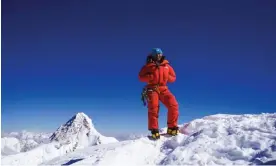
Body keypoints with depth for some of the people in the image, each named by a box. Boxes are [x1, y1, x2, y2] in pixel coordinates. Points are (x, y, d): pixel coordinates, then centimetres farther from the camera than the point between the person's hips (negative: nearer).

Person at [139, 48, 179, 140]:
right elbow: (141, 77, 4)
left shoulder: (167, 66, 16)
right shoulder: (148, 66, 10)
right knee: (153, 108, -17)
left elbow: (173, 77, 19)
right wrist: (151, 77, -13)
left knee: (173, 105, -16)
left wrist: (167, 77, -4)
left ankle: (171, 128, -6)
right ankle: (154, 130, -11)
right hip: (151, 89, -2)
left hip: (163, 89, 2)